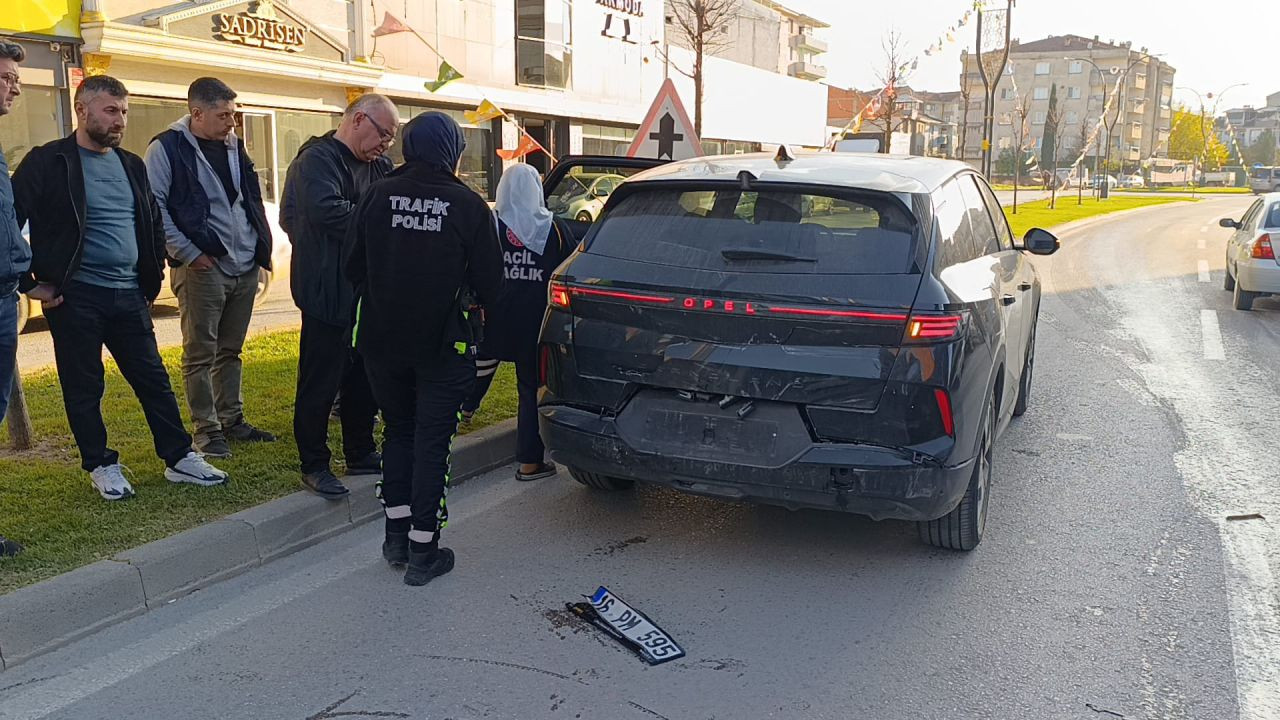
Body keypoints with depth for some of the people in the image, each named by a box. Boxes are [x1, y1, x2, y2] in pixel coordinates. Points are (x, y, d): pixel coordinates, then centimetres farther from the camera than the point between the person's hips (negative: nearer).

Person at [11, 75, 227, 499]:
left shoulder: (131, 165, 12)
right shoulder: (49, 162, -6)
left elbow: (153, 224, 22)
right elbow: (10, 222, -9)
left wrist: (152, 279, 14)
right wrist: (31, 283, -9)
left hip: (129, 296, 5)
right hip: (75, 297, -5)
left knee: (154, 380, 8)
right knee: (84, 388, 5)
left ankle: (180, 459, 16)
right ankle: (101, 466, 18)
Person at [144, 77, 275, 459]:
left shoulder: (233, 145, 14)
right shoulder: (168, 148, -6)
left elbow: (251, 200, 22)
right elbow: (153, 206, -12)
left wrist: (262, 247, 12)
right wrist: (189, 253, -14)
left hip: (245, 267, 7)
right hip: (203, 267, -6)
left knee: (230, 351, 15)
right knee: (200, 353, -1)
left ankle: (232, 420, 24)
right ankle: (207, 430, 8)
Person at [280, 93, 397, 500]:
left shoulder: (378, 166, 16)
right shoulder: (316, 159, -11)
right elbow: (326, 210, -27)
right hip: (328, 294, -8)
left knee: (364, 379, 16)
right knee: (320, 383, 0)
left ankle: (360, 455, 29)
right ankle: (314, 466, 11)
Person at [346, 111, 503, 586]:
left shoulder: (378, 196, -2)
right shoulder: (468, 205, -9)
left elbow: (354, 270, 4)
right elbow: (489, 286, -6)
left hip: (382, 341, 3)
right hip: (442, 345, -3)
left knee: (398, 431, 20)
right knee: (431, 441, 6)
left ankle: (397, 536, 25)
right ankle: (422, 551, 12)